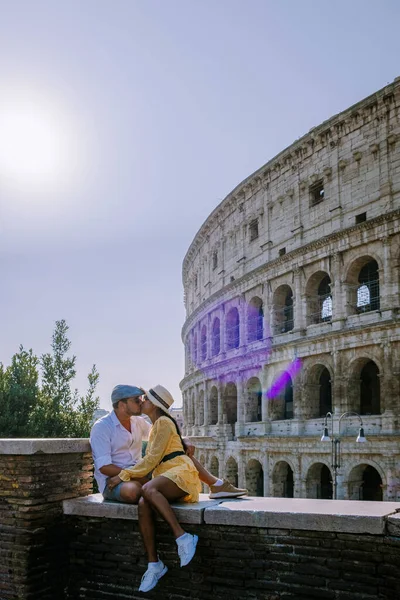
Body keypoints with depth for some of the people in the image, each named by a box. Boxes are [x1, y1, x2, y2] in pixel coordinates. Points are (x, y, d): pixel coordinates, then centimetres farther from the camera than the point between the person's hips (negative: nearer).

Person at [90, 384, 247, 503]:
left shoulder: (138, 422, 6)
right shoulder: (101, 427, -15)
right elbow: (104, 467, -21)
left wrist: (185, 441, -7)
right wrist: (140, 479, -27)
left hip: (138, 475, 7)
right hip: (113, 481, -7)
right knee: (133, 490, -43)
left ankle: (216, 485, -3)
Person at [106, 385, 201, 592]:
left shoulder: (164, 422, -4)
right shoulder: (155, 426, 26)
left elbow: (152, 459, -11)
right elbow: (151, 460, 31)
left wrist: (123, 475, -10)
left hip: (180, 473, -8)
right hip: (166, 478, 8)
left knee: (148, 490, -38)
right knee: (143, 505, -24)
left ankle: (183, 538, -37)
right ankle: (153, 563, -25)